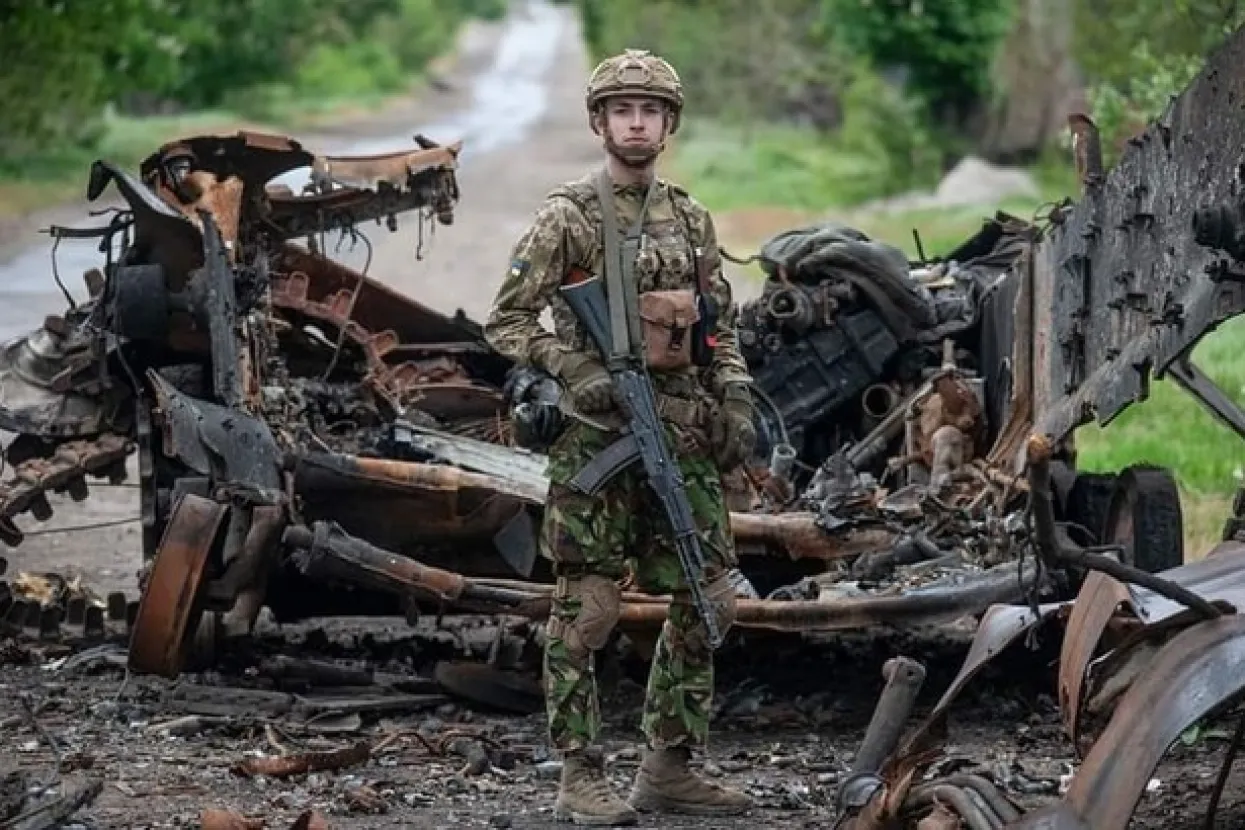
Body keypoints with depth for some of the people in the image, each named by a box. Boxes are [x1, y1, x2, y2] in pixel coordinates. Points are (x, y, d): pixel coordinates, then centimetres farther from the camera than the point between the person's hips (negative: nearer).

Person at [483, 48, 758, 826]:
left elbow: (723, 324, 19)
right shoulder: (567, 216, -4)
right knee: (587, 609, -3)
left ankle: (670, 767, 16)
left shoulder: (690, 217, 12)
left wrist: (736, 402, 6)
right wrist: (577, 373, -17)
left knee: (706, 600, 6)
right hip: (597, 432, -6)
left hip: (683, 433, 6)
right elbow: (508, 321, -5)